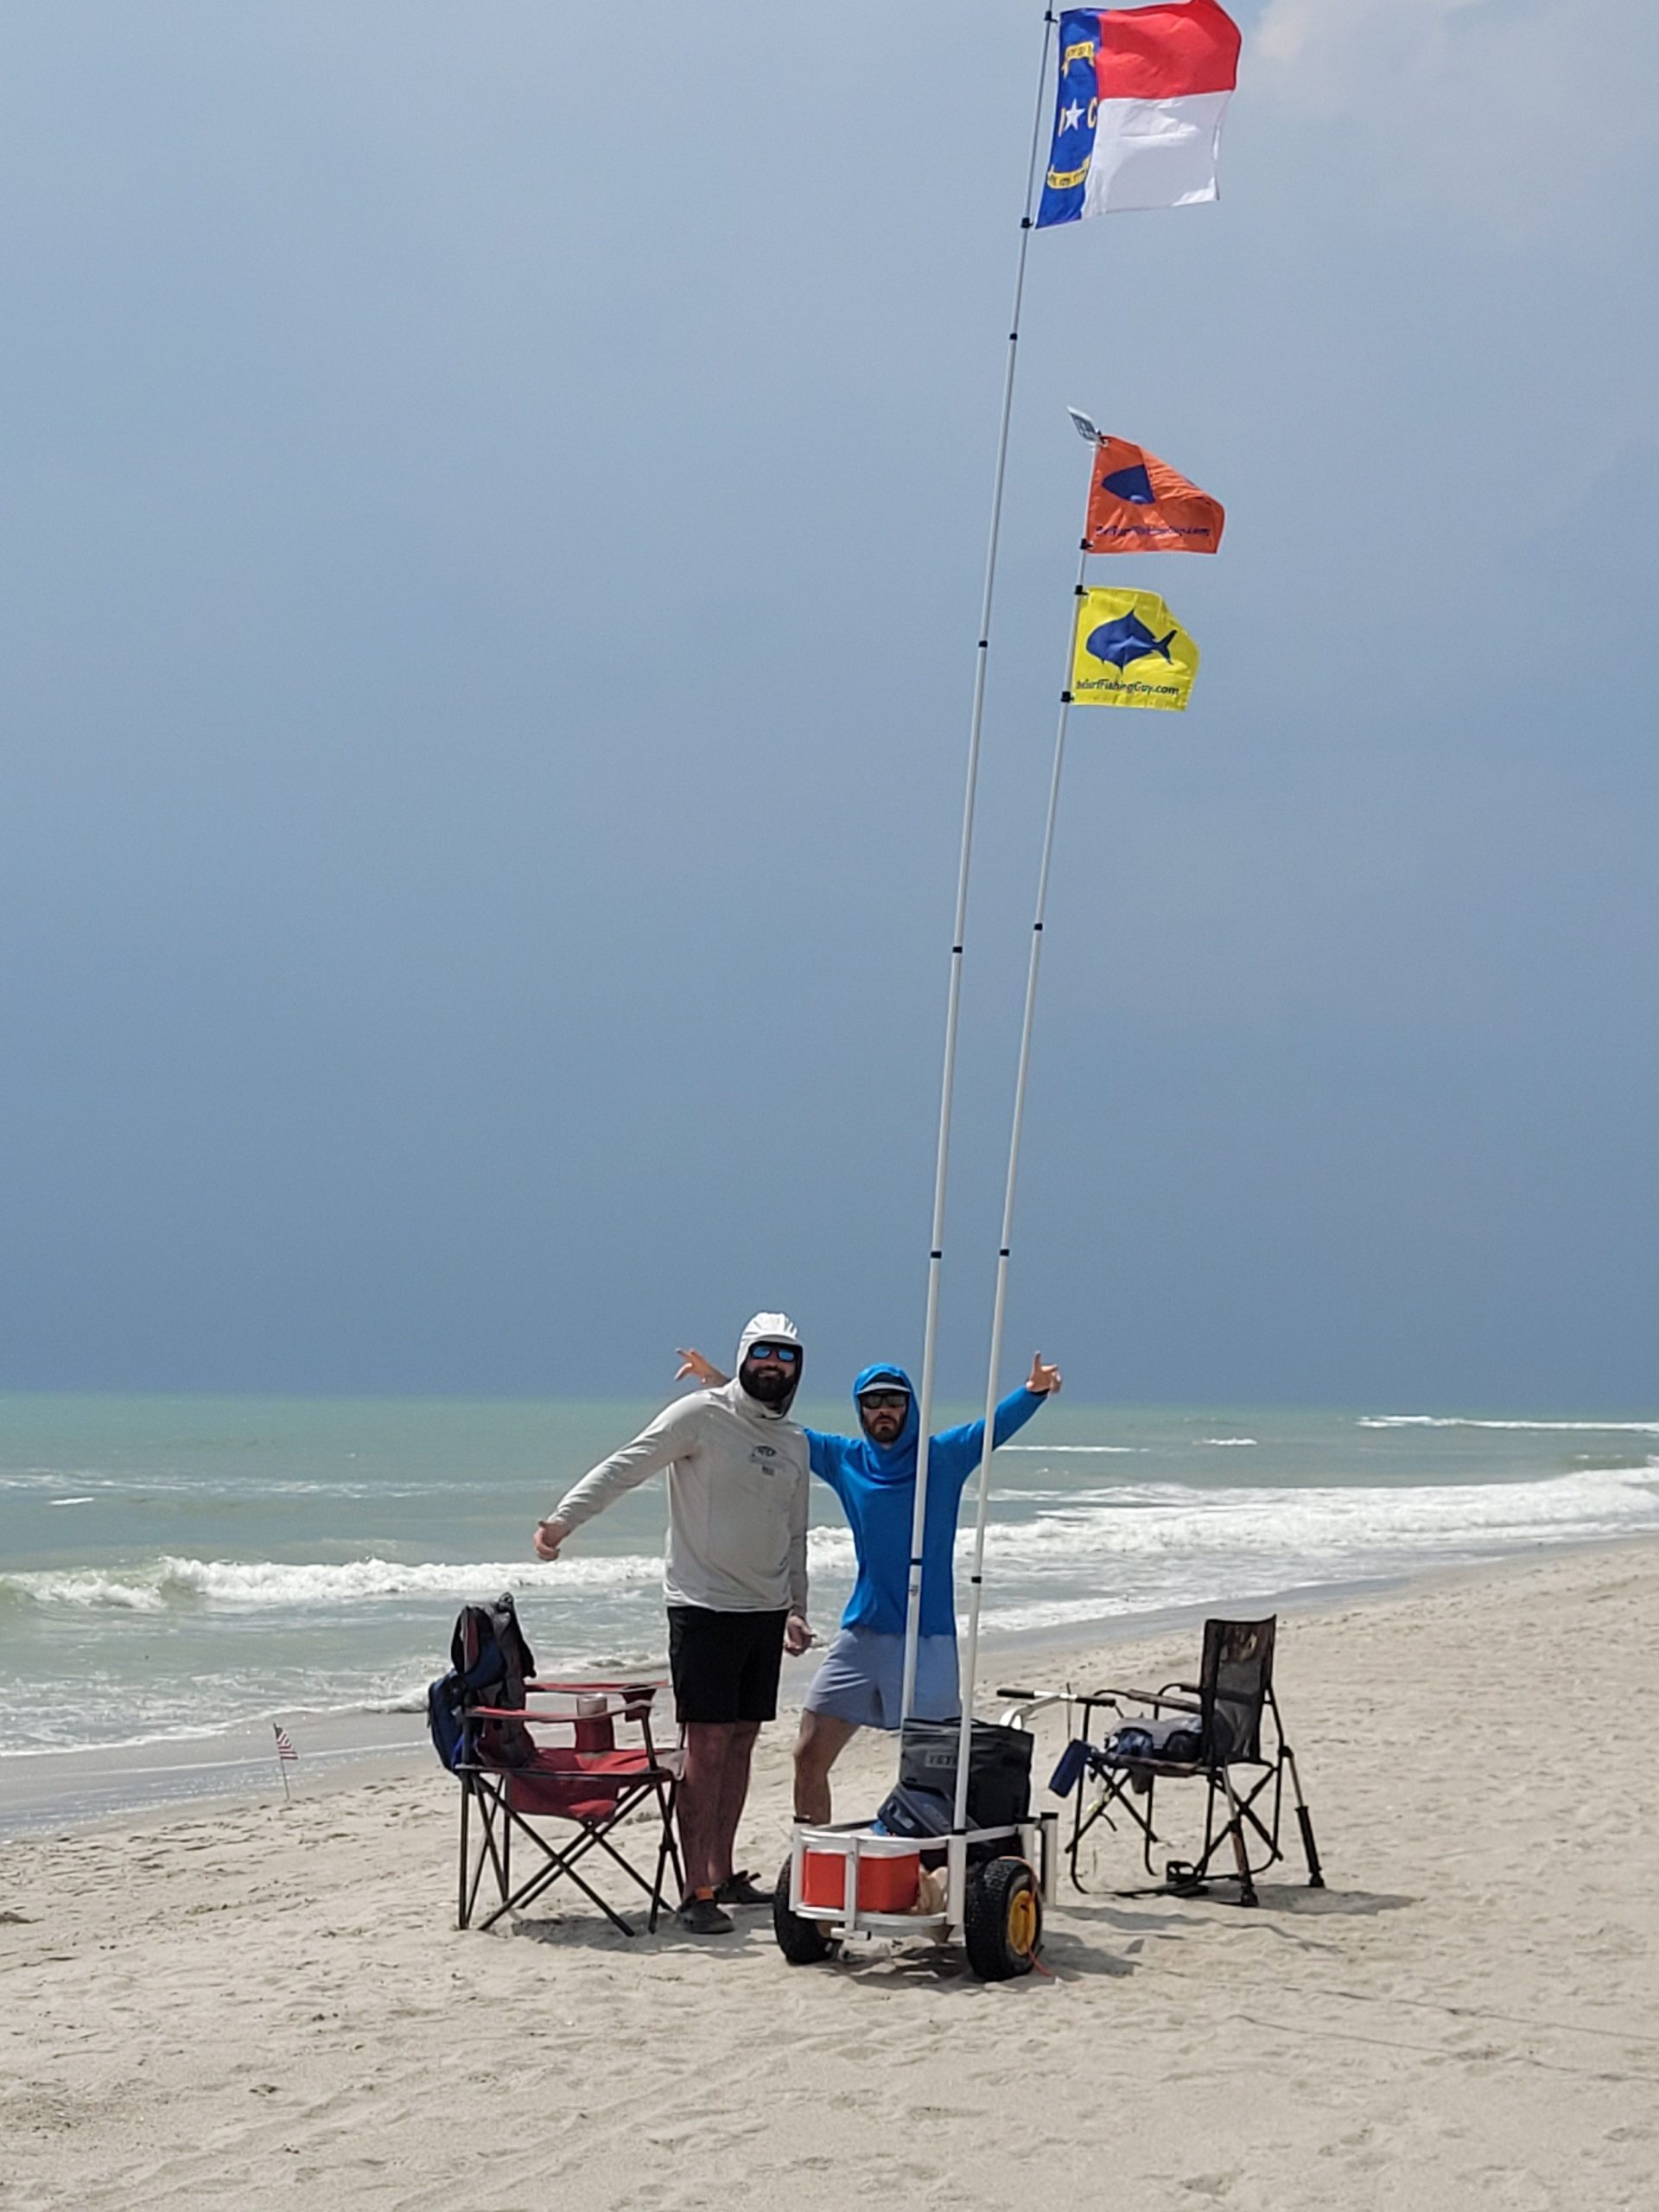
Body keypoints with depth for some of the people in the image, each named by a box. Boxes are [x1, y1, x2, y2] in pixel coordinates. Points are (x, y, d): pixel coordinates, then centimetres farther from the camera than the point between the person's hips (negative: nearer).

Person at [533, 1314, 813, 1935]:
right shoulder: (701, 1415, -7)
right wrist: (562, 1519, -29)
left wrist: (797, 1608, 17)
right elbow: (625, 1466, -17)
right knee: (706, 1744, -9)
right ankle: (696, 1892, -7)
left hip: (766, 1610, 7)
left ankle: (722, 1876, 19)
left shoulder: (794, 1443, 13)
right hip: (705, 1604, -6)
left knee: (742, 1740, 10)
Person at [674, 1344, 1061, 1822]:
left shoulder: (943, 1457, 0)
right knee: (810, 1755, 5)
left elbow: (998, 1424, -14)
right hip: (860, 1635, 4)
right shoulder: (845, 1460, 9)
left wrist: (1034, 1392, -33)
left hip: (928, 1639, -4)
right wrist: (722, 1385, 10)